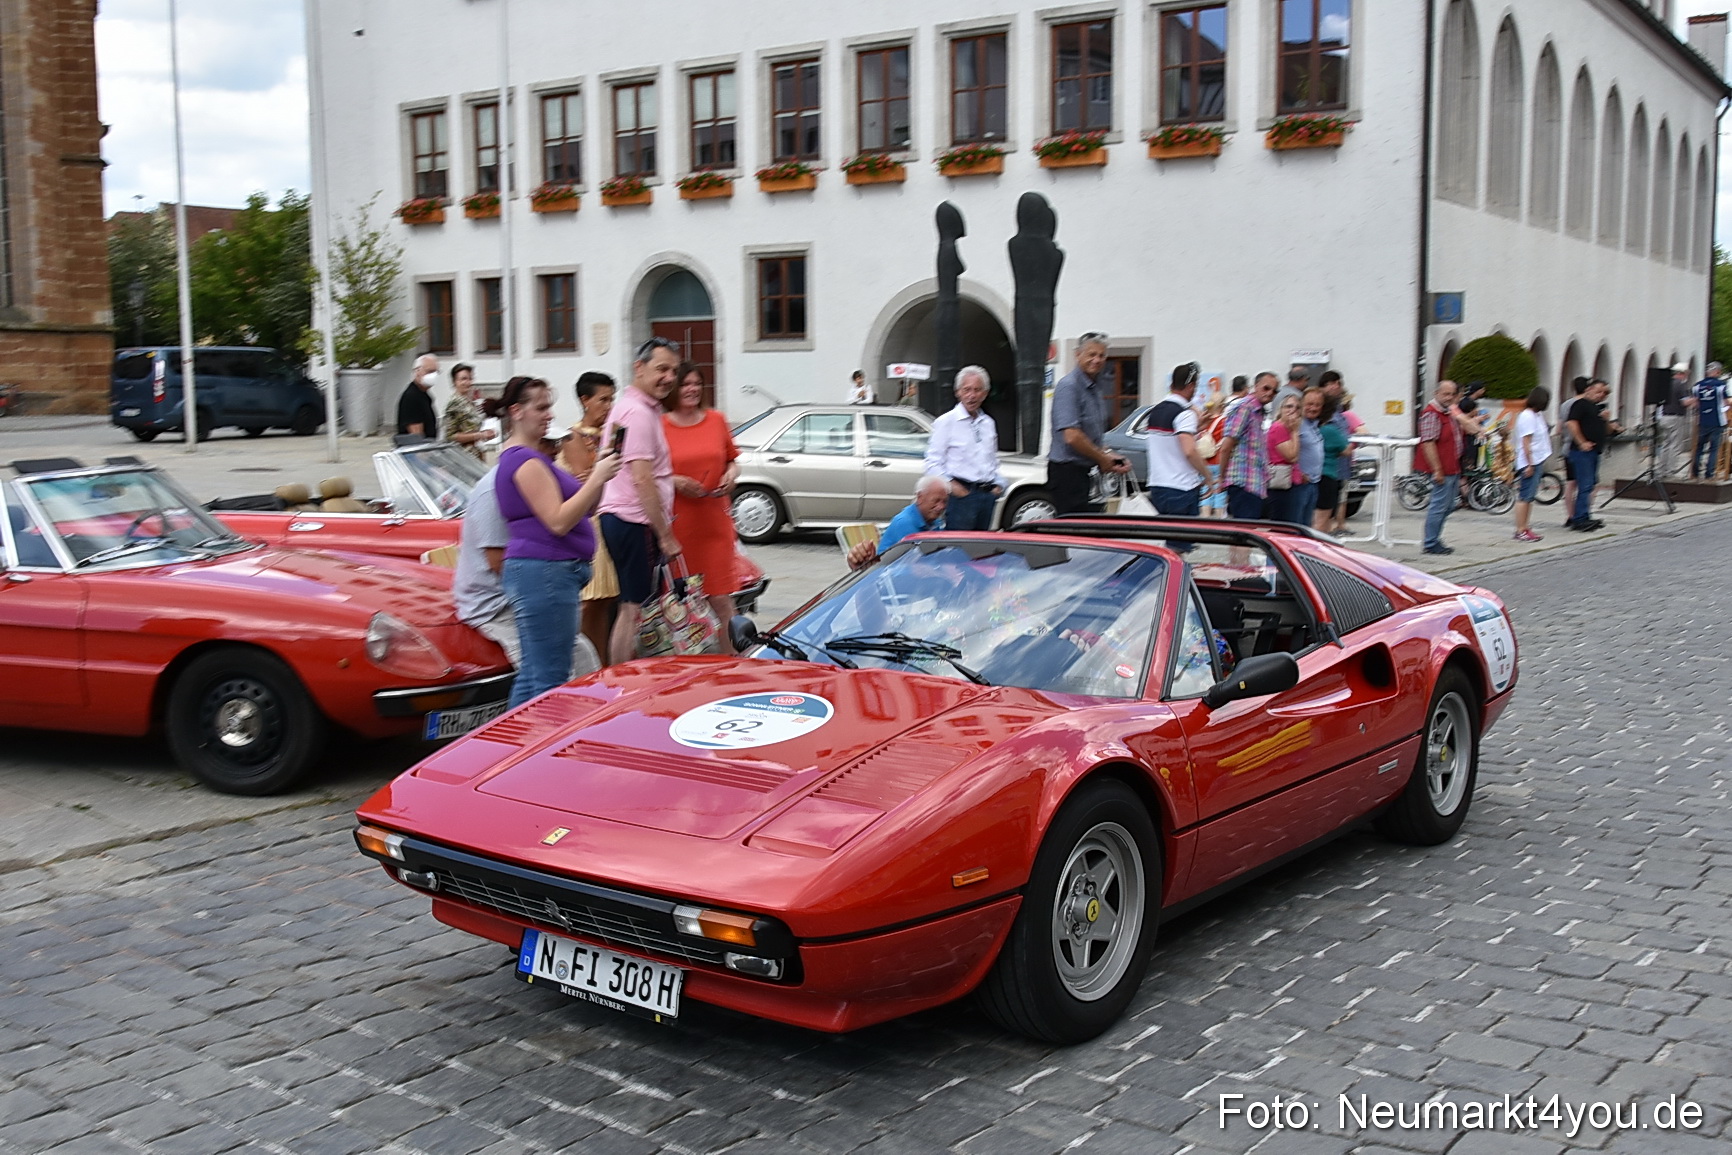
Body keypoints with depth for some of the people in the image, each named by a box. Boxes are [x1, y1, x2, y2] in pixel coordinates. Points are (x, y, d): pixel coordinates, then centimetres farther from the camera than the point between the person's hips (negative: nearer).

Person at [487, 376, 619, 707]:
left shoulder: (517, 457, 20)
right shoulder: (526, 460, -13)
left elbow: (576, 509, 19)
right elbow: (558, 521, -21)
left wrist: (597, 474, 4)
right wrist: (597, 479, -18)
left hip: (535, 572, 11)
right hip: (545, 572, -11)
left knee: (532, 675, 14)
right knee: (550, 680, -8)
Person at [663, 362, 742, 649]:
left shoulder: (716, 420, 10)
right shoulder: (659, 426, -1)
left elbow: (733, 460, 20)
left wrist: (731, 475, -1)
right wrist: (675, 482, -13)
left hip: (715, 521, 3)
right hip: (677, 525, -3)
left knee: (721, 596, 3)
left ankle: (730, 655, 11)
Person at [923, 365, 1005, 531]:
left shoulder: (989, 424, 19)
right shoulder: (946, 421, 1)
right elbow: (933, 461, -4)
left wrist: (998, 484, 12)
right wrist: (949, 484, -15)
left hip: (988, 495, 6)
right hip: (961, 493, -6)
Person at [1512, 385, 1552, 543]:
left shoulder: (1538, 415, 15)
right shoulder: (1527, 416, -15)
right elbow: (1526, 442, -18)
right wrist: (1529, 464, -20)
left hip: (1537, 461, 10)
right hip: (1529, 463, -10)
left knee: (1529, 497, 12)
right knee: (1524, 497, -7)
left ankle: (1524, 529, 16)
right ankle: (1520, 531, -5)